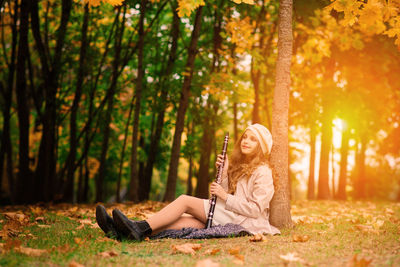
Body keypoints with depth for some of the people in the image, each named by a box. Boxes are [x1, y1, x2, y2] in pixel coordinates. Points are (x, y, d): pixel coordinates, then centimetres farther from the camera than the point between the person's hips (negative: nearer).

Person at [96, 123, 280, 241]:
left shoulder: (263, 172, -4)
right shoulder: (240, 167, 22)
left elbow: (256, 209, -14)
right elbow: (227, 194, 12)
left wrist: (225, 197, -13)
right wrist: (224, 172, 0)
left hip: (246, 223, -7)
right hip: (228, 217, 7)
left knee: (185, 200, -16)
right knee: (186, 221, -16)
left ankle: (141, 229, -26)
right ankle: (123, 231, -31)